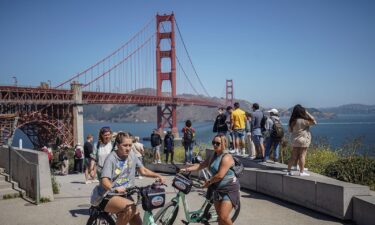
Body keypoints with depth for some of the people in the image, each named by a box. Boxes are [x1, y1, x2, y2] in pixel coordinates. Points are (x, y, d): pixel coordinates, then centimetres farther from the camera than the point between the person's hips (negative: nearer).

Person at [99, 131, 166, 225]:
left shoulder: (132, 155, 2)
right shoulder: (111, 158, -15)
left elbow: (143, 170, 10)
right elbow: (104, 181, -24)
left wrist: (157, 175, -6)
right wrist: (114, 189, -45)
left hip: (125, 195, 6)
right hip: (110, 197, -6)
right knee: (130, 207, -32)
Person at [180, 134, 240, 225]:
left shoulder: (226, 157, -19)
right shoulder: (213, 157, 9)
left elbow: (220, 175, -24)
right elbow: (200, 165, 10)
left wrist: (209, 182, -11)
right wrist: (186, 169, 1)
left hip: (229, 189, -8)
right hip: (218, 189, 9)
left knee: (223, 217, -14)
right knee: (219, 216, 13)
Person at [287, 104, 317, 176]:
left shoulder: (292, 121, 3)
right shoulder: (303, 120, -17)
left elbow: (290, 130, 15)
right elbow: (314, 122, -13)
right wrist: (308, 114, -9)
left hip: (295, 140, 6)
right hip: (303, 140, -6)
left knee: (294, 157, 10)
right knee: (302, 156, -1)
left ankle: (288, 171, 12)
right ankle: (301, 172, 3)